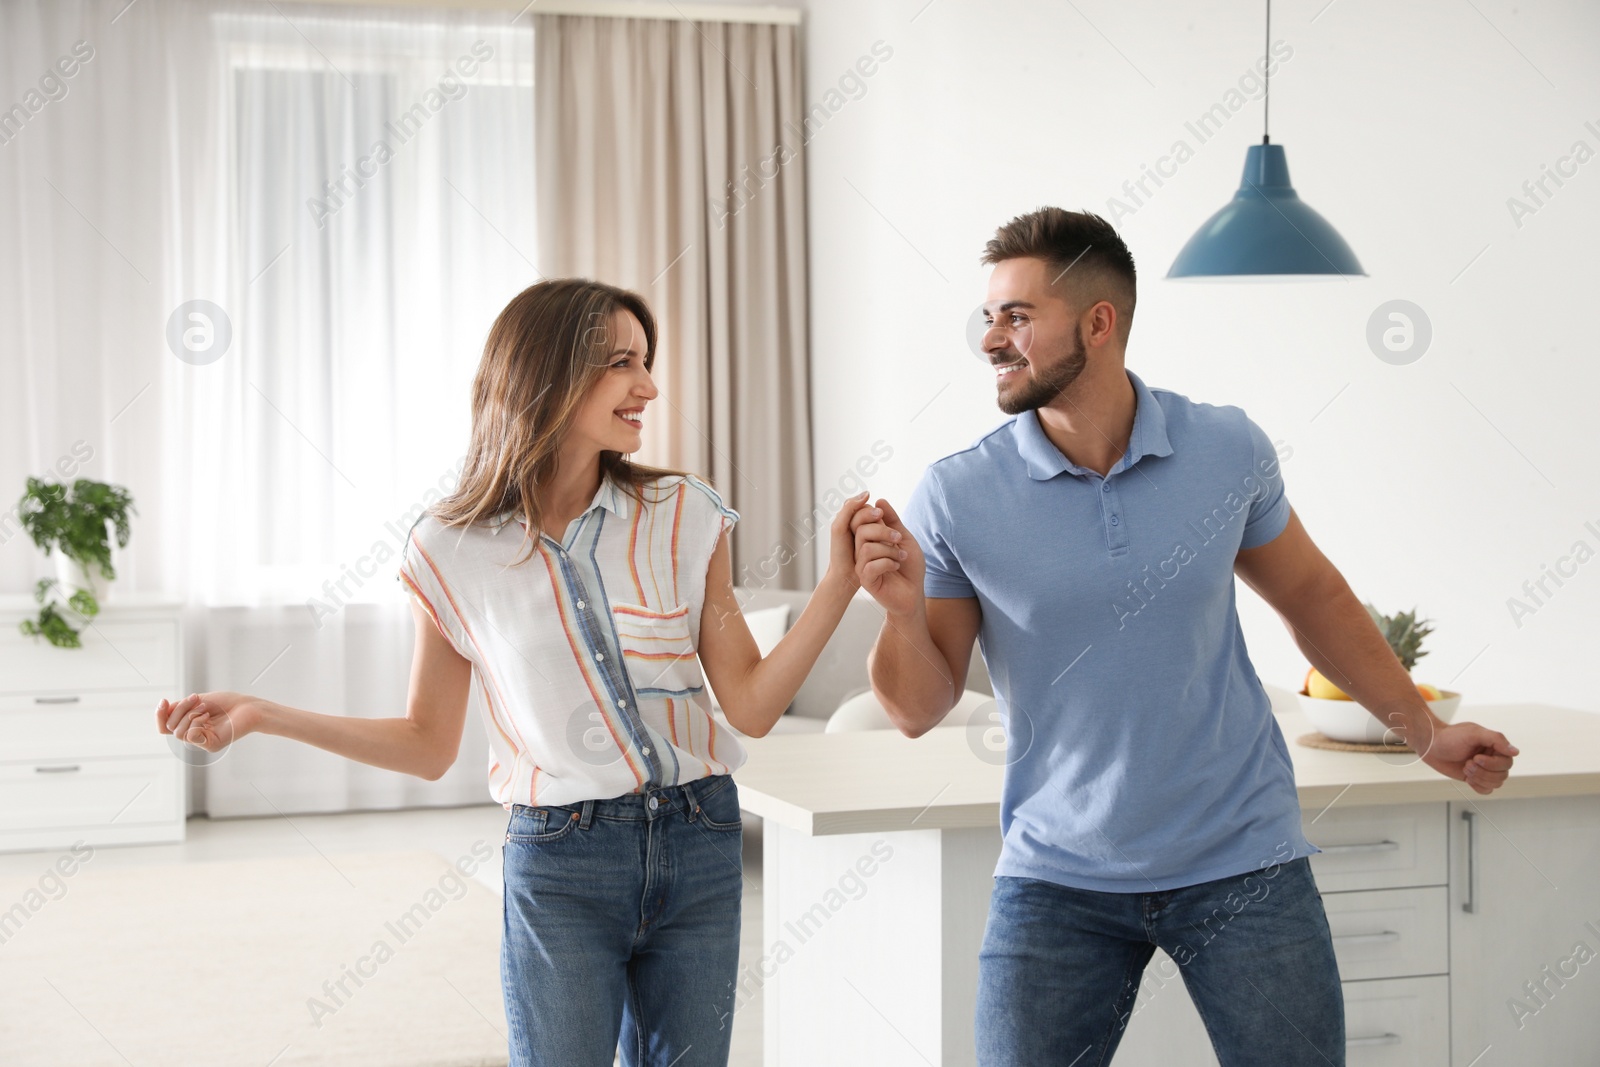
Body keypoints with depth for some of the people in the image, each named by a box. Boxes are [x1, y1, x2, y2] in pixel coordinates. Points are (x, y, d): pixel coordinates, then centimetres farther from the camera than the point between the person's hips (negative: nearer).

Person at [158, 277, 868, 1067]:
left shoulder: (684, 518, 0)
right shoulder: (453, 552, -3)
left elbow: (751, 705, -1)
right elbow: (429, 746, 5)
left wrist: (840, 583, -12)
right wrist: (262, 717, -2)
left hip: (698, 853, 2)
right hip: (558, 864, -2)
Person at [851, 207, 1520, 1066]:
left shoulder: (1227, 451, -4)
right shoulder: (956, 497, -9)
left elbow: (1309, 592, 14)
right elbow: (919, 711, -5)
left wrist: (1425, 731, 11)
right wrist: (903, 610, -24)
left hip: (1243, 865, 1)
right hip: (1057, 881, -1)